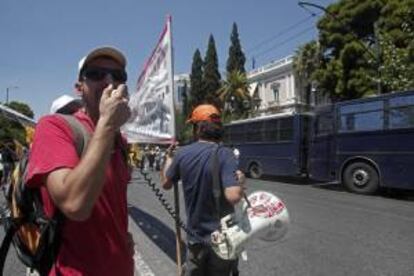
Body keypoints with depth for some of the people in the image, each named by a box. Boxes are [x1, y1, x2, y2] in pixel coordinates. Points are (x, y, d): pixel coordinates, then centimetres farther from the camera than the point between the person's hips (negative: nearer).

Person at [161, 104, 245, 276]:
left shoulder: (182, 153, -9)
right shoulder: (224, 154, -20)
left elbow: (166, 184, 7)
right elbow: (233, 196, -30)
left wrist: (168, 157, 22)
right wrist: (240, 181, -9)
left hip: (196, 236, 2)